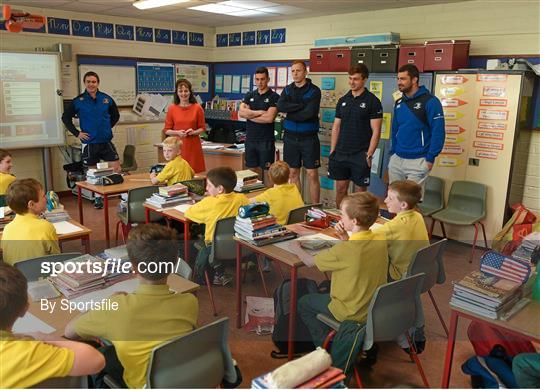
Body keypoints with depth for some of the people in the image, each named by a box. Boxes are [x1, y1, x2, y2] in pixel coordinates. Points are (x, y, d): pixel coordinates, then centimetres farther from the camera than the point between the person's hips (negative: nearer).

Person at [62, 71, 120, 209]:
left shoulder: (106, 99, 1)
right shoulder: (78, 101, -4)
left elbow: (115, 115, 17)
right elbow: (66, 118, 5)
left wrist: (108, 127, 8)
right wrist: (77, 133, -1)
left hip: (106, 141, 1)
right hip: (89, 142, -1)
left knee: (116, 168, -3)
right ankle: (98, 197, 23)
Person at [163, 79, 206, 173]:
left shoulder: (197, 108, 2)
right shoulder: (172, 109, 3)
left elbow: (202, 128, 8)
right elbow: (166, 130, 6)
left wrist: (194, 132, -12)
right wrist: (177, 132, -12)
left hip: (193, 146, 0)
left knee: (195, 173, -3)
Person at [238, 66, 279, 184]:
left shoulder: (274, 97, -4)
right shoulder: (249, 95, 11)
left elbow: (269, 118, -16)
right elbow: (241, 112, -4)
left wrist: (250, 115, -6)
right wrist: (260, 112, -10)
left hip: (266, 141, -5)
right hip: (250, 140, 5)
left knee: (267, 173, 1)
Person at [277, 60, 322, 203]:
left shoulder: (314, 91, -5)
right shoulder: (287, 90, 8)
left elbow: (309, 113, -19)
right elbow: (280, 106, -11)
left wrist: (288, 115, -9)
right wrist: (301, 105, -17)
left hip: (308, 138, -4)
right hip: (290, 137, 4)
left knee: (312, 174, -2)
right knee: (293, 173, 10)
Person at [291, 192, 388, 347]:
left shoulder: (343, 250, -30)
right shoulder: (381, 241, -10)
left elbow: (311, 261, -13)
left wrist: (298, 249, 6)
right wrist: (346, 238, -4)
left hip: (352, 314, -7)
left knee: (303, 303, 16)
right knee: (325, 290, 30)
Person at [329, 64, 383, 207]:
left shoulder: (372, 101, -5)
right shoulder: (342, 100, 10)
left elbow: (376, 131, -7)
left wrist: (369, 155, -13)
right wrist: (332, 151, 8)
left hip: (360, 155, -4)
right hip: (340, 154, 5)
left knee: (361, 190, 4)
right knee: (340, 188, 10)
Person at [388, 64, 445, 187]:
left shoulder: (430, 101, -10)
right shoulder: (399, 103, 10)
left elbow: (438, 132, -14)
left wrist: (430, 158, -15)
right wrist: (392, 152, 12)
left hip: (417, 161, -6)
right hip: (396, 159, 6)